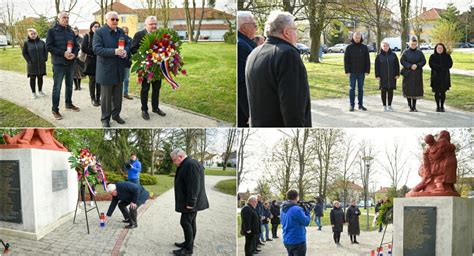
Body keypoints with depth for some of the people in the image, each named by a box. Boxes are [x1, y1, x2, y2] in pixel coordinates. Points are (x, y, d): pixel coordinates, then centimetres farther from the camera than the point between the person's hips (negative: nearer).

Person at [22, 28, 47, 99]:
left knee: (40, 77, 11)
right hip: (32, 64, -3)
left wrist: (45, 58, -2)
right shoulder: (26, 43, -3)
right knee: (32, 78, 3)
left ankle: (40, 91, 25)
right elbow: (24, 53, -3)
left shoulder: (41, 42, 4)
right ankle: (33, 92, 11)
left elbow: (46, 50, 11)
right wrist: (29, 61, -12)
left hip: (41, 64, 3)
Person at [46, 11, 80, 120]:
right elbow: (49, 46, -12)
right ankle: (55, 109, 2)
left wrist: (74, 54, -11)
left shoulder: (71, 31, 10)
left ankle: (69, 104, 32)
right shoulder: (52, 31, -5)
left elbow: (76, 46, 11)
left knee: (69, 85, 16)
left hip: (70, 62, 5)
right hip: (58, 63, -5)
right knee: (57, 87, -4)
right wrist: (63, 53, -20)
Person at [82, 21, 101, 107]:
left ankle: (98, 98, 11)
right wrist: (94, 52, -11)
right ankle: (93, 99, 9)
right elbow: (83, 48, -5)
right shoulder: (87, 36, 4)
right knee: (92, 80, 1)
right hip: (91, 61, -2)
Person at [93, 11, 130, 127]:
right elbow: (97, 49, -19)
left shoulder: (121, 31, 10)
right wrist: (114, 52, -28)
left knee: (118, 95, 15)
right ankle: (105, 118, 15)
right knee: (106, 96, 4)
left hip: (119, 70, 6)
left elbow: (128, 44, 16)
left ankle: (116, 114, 30)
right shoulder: (99, 32, -10)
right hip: (106, 70, -6)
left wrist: (125, 51, -9)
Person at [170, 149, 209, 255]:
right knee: (190, 222, 16)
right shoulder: (186, 165, 15)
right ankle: (189, 243, 25)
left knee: (185, 222, -7)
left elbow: (194, 185, -25)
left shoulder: (191, 165, -20)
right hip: (191, 201, 10)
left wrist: (190, 202, -25)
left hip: (190, 202, -10)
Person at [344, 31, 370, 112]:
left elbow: (367, 60, 3)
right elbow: (346, 60, -2)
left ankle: (361, 105, 13)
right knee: (352, 89, 2)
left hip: (361, 72, 1)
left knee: (361, 89, 7)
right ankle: (352, 105, 7)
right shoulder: (349, 48, 0)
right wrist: (347, 71, -9)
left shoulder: (364, 48, 4)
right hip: (352, 72, -1)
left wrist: (367, 71, -4)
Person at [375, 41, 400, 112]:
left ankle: (389, 105, 15)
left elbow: (397, 65, 7)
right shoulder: (379, 56, 2)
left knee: (390, 91, 6)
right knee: (383, 91, 1)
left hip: (392, 77, 1)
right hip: (383, 77, -1)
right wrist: (377, 76, -5)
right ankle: (384, 106, 9)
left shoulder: (393, 55, 5)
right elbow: (376, 67, 2)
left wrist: (397, 74, 1)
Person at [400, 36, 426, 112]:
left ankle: (414, 106, 7)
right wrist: (410, 66, -16)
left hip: (417, 74, 1)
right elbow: (402, 61, -4)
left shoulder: (419, 53, 7)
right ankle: (410, 106, 7)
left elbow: (423, 61, 3)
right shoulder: (405, 52, 3)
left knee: (416, 90, 0)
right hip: (408, 73, -1)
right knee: (408, 89, -2)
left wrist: (417, 65, -15)